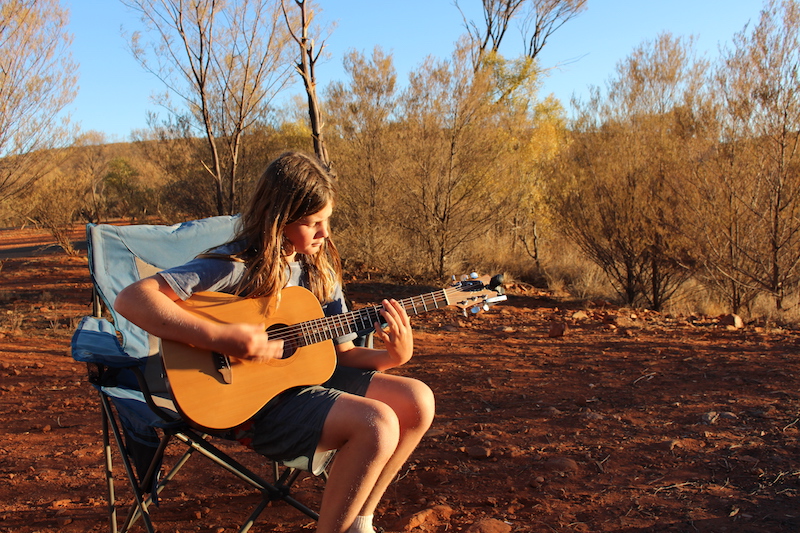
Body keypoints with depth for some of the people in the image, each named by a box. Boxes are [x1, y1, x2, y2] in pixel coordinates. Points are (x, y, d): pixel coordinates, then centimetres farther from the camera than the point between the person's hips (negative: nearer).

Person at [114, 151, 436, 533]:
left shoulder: (319, 268, 4)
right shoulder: (238, 266, -17)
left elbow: (342, 353, 7)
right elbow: (131, 299, -27)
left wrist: (394, 357, -12)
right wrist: (221, 338, -34)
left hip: (307, 375, 8)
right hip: (252, 399, -7)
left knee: (417, 400, -5)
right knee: (377, 424, -26)